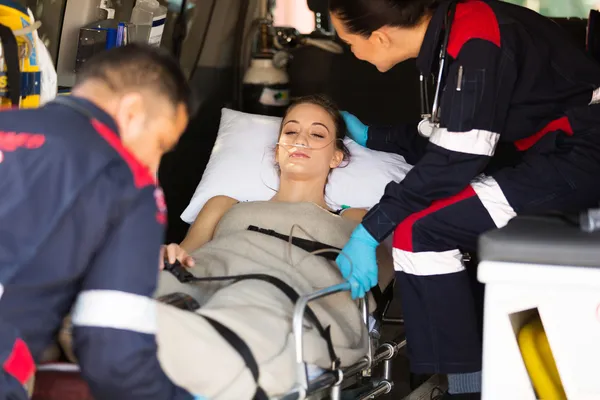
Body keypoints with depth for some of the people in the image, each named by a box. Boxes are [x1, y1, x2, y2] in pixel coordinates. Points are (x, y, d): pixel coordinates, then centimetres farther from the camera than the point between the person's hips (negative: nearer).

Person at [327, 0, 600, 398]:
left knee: (418, 230, -14)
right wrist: (370, 137, 26)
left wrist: (371, 229, -17)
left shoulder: (474, 42, -19)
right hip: (554, 156, 10)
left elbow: (454, 160, -21)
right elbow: (444, 139, 19)